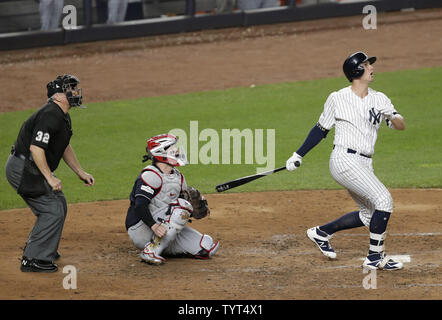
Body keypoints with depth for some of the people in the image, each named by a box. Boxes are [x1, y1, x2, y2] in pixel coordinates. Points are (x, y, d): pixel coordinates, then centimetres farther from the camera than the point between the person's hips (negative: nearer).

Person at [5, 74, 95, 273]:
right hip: (23, 170, -11)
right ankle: (33, 260, -7)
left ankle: (38, 248, 35)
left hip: (30, 169, 11)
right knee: (53, 210, -11)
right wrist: (50, 178, -26)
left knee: (58, 205, 21)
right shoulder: (50, 115, -22)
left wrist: (80, 172, 25)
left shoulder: (63, 117, 12)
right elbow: (36, 148, -29)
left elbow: (65, 147, 25)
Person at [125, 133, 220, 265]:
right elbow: (140, 206, -24)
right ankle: (151, 251, -28)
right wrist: (154, 226, -38)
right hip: (140, 230, -8)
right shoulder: (151, 175, -15)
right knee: (182, 205, -28)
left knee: (208, 248, -4)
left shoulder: (178, 177, 14)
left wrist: (199, 208, -7)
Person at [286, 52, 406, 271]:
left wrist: (391, 116, -19)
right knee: (383, 200, -19)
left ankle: (322, 232, 31)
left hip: (364, 166, 7)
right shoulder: (337, 99, -2)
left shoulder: (379, 99, 10)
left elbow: (401, 126, 4)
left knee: (369, 215, 14)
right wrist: (298, 156, 7)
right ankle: (375, 257, -11)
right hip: (345, 160, -7)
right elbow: (321, 129, 8)